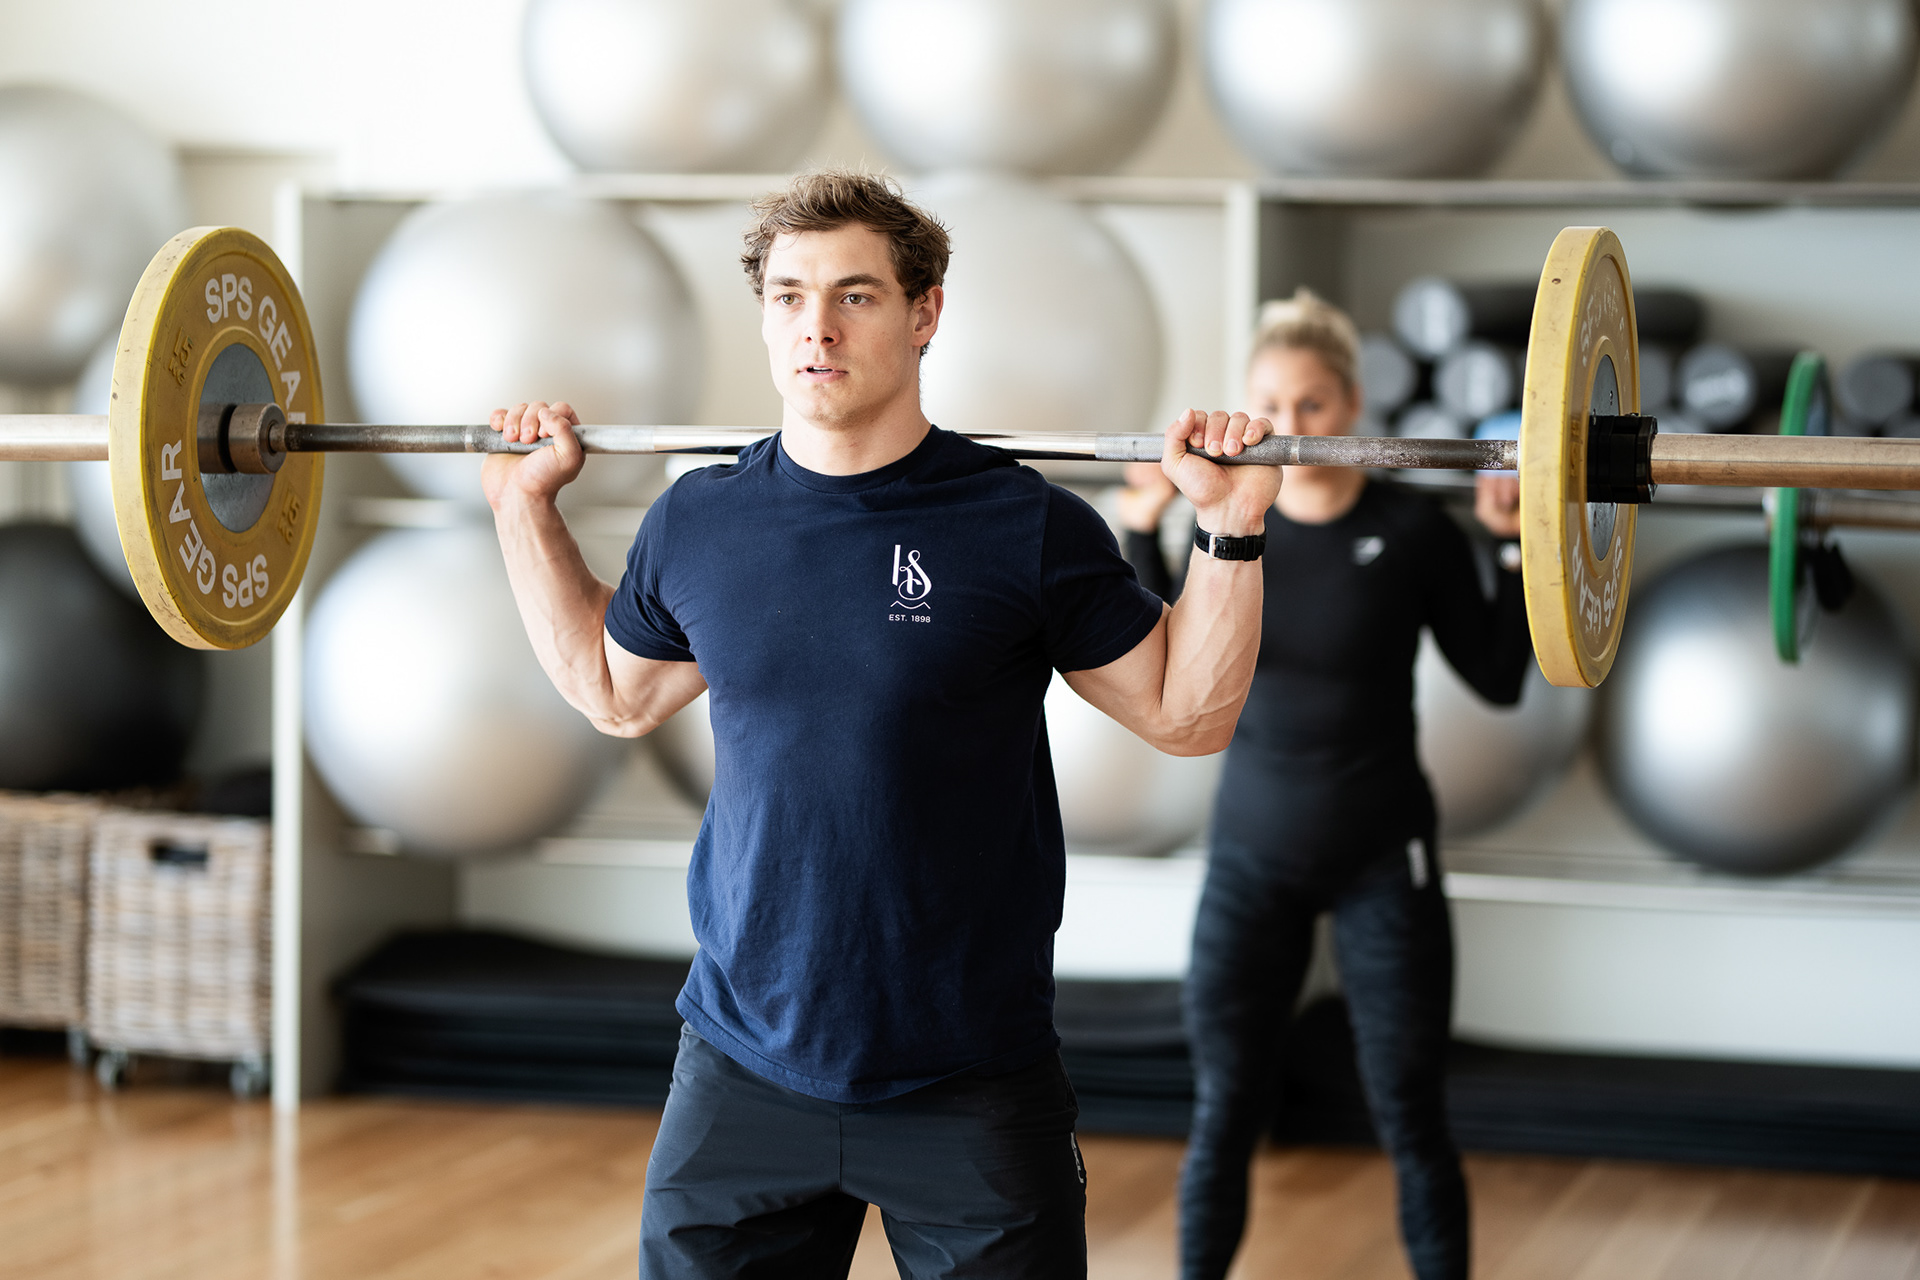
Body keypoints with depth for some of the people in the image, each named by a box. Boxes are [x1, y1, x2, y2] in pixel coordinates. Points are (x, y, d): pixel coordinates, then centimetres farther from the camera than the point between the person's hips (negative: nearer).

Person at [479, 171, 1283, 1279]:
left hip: (970, 1085, -3)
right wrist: (529, 506, 15)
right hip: (745, 1064, 3)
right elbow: (617, 693, 20)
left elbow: (1186, 714, 0)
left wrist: (1232, 530, -11)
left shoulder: (1024, 525, -8)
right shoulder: (698, 523, 2)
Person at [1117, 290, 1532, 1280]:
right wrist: (1142, 533, 0)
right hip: (1251, 857, 2)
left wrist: (1515, 544, -15)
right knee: (1224, 1113, 7)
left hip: (1382, 862, -2)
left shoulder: (1411, 531, -9)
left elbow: (1498, 677, -5)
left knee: (1409, 1120, 5)